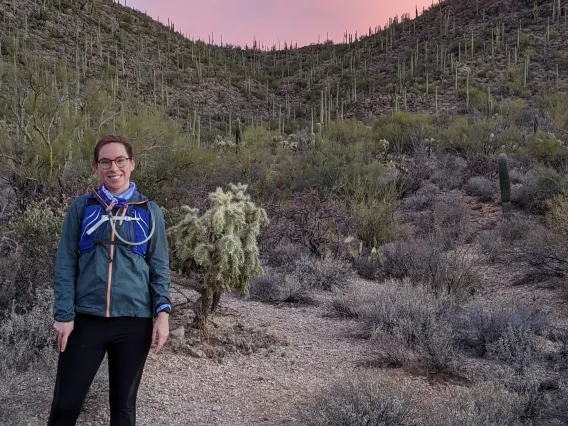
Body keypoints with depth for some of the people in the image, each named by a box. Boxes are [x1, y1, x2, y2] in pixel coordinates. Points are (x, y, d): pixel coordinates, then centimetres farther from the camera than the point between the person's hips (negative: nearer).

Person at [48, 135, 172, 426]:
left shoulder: (150, 212, 5)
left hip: (134, 321, 0)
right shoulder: (82, 207, 4)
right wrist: (64, 315, -6)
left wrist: (163, 312, -8)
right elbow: (65, 264, 2)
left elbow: (159, 266, 5)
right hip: (86, 318, 0)